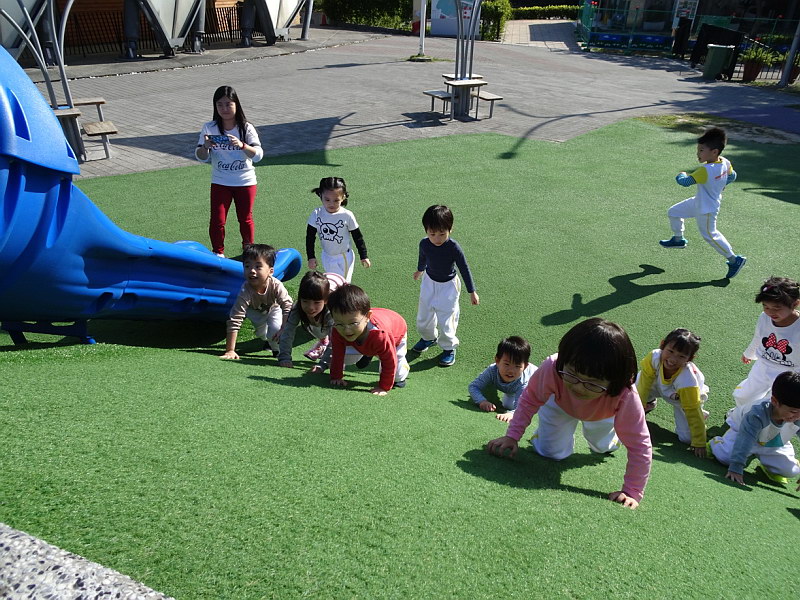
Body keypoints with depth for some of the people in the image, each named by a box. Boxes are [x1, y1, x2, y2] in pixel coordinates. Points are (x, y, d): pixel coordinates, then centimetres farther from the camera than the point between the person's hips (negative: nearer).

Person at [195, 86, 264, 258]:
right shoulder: (209, 128, -4)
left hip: (245, 182, 0)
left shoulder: (246, 128, -7)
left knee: (246, 219, 12)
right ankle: (218, 253, 18)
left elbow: (258, 155, -15)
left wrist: (242, 145, -33)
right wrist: (205, 146, -24)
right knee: (217, 221, -1)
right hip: (220, 183, 1)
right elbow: (201, 157, -2)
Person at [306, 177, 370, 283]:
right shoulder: (317, 214, -15)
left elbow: (358, 237, -9)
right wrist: (311, 257, -7)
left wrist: (363, 256, -5)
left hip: (344, 257, -3)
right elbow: (310, 237, -6)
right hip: (327, 256, 3)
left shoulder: (347, 215, -20)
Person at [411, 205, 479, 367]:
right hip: (429, 281, 4)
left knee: (445, 320, -4)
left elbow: (464, 269, -16)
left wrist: (472, 292, -10)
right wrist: (419, 270, 29)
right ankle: (429, 337, 45)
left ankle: (449, 348, 21)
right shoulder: (424, 244, -17)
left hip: (448, 285, -4)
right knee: (423, 317, 16)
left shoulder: (453, 247, -28)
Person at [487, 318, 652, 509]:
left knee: (602, 447, 22)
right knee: (551, 452, -1)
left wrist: (633, 492, -39)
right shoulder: (552, 368, -47)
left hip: (602, 415, 1)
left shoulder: (625, 395, -48)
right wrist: (512, 436, -31)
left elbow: (639, 445, -38)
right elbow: (530, 399, -27)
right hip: (560, 404, 0)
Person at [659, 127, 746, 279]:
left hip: (706, 209, -9)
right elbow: (732, 176, 8)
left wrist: (681, 174, -9)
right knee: (673, 212, 18)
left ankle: (734, 259, 15)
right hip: (699, 202, 9)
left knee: (710, 235, 4)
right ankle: (678, 239, 38)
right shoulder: (725, 163, -9)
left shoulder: (706, 170, -36)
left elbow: (685, 182, -31)